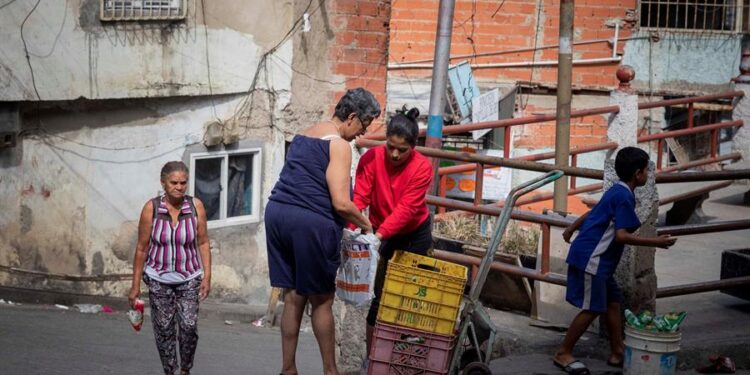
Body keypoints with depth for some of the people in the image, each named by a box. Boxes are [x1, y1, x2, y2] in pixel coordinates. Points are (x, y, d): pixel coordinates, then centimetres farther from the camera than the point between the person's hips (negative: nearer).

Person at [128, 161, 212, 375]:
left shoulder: (195, 206, -8)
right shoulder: (151, 208, -10)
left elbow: (203, 243, -1)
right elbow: (142, 248, -4)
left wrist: (207, 276, -6)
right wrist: (136, 285, -2)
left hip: (189, 278, 0)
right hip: (159, 279, 0)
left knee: (189, 326, -10)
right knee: (163, 329, 3)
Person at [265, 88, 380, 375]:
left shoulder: (303, 136, 18)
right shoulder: (339, 145, -8)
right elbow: (341, 203, -15)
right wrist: (364, 223, 4)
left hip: (277, 212, 8)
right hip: (311, 223, -8)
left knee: (293, 296, 14)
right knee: (322, 300, 6)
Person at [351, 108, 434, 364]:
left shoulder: (422, 167, -24)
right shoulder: (372, 158, -19)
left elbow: (406, 208, -31)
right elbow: (359, 197, -25)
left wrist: (380, 235, -42)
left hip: (415, 234, -1)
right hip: (380, 232, 1)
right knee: (380, 294, -3)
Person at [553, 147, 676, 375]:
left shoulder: (617, 192, 14)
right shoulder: (624, 196, -16)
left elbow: (592, 214, 27)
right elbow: (621, 235, -23)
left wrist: (571, 229, 41)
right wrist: (655, 242, -19)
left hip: (598, 260, 10)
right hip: (591, 259, -10)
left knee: (613, 303, 12)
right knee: (592, 309, -6)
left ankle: (617, 353, 18)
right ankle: (563, 354, 2)